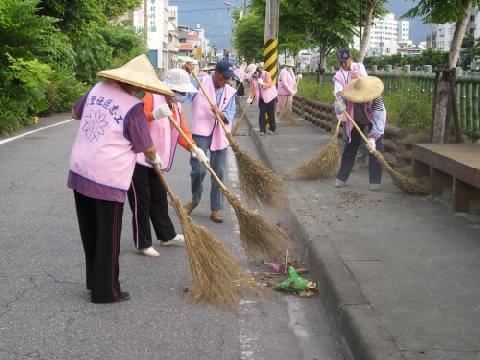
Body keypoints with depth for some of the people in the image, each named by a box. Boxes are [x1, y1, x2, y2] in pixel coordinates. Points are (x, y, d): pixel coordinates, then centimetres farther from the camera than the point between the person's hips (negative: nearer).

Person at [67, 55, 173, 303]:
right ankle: (105, 291, 15)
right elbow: (148, 148, -6)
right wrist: (156, 160, 15)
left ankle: (94, 281, 33)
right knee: (108, 238, 6)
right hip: (107, 180, -7)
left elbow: (76, 113, 22)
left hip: (79, 172, 7)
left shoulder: (98, 89, 3)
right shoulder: (133, 107, -15)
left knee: (90, 232, 19)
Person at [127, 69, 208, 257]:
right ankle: (142, 244, 9)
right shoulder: (150, 97, -18)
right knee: (141, 201, -1)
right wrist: (154, 115, -48)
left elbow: (182, 132, 4)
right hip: (137, 159, -8)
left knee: (160, 198, 18)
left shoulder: (177, 106, 9)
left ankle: (167, 235, 32)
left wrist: (193, 148, -15)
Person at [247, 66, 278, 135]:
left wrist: (262, 83, -35)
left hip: (270, 96, -3)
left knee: (270, 113, 2)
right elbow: (252, 89, -4)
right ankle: (262, 130, -3)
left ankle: (272, 128, 17)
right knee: (262, 113, -4)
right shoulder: (252, 79, -2)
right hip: (261, 98, 3)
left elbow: (270, 84, -18)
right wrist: (250, 98, -19)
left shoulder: (266, 74, -11)